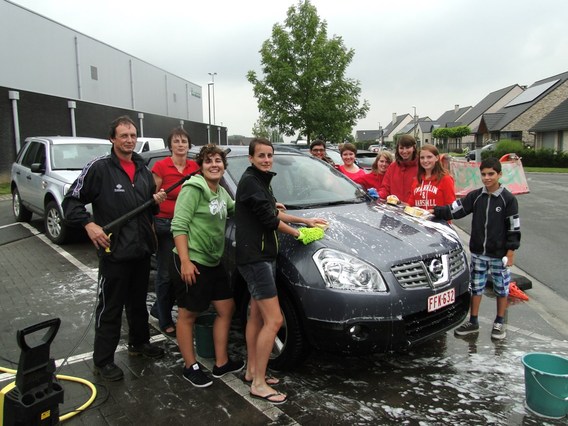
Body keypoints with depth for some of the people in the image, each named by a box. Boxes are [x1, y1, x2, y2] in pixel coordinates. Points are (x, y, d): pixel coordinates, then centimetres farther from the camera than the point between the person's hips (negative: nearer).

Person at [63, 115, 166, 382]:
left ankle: (139, 342, 39)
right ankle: (103, 360, 16)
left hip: (142, 250, 6)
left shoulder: (143, 170, 10)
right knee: (110, 307, 3)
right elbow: (71, 200, -8)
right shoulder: (99, 168, -10)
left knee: (138, 301, 21)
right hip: (114, 252, -6)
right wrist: (89, 224, -21)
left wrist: (156, 201, -1)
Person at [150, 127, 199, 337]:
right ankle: (165, 321, 19)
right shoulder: (160, 166, -7)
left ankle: (159, 309, 33)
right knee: (166, 273, 3)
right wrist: (150, 228, -15)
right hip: (165, 224, -4)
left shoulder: (195, 167, 6)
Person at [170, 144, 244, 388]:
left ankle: (221, 363, 25)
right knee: (188, 314, 5)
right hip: (191, 262, -9)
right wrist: (185, 261, -24)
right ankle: (191, 368, 21)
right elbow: (179, 225, -18)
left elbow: (235, 208, 30)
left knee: (226, 309, 12)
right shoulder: (193, 189, -12)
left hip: (214, 262, 9)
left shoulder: (221, 192, 12)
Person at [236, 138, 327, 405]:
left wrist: (305, 220, 17)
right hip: (255, 258, -10)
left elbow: (273, 213, 23)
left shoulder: (260, 181, 17)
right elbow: (268, 219, -17)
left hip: (262, 256, 10)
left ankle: (252, 371, 27)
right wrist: (296, 233, -3)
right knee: (273, 320, -10)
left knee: (256, 316, 15)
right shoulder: (250, 181, -14)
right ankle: (258, 384, 0)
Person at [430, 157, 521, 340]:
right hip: (478, 252, 3)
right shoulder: (476, 196, 1)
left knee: (501, 288, 10)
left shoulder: (508, 199, -8)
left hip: (499, 254, -3)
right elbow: (455, 209, -2)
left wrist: (510, 253, -10)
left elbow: (514, 228, -7)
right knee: (476, 286, 11)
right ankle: (473, 322, 23)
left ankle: (499, 323, 27)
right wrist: (434, 211, -14)